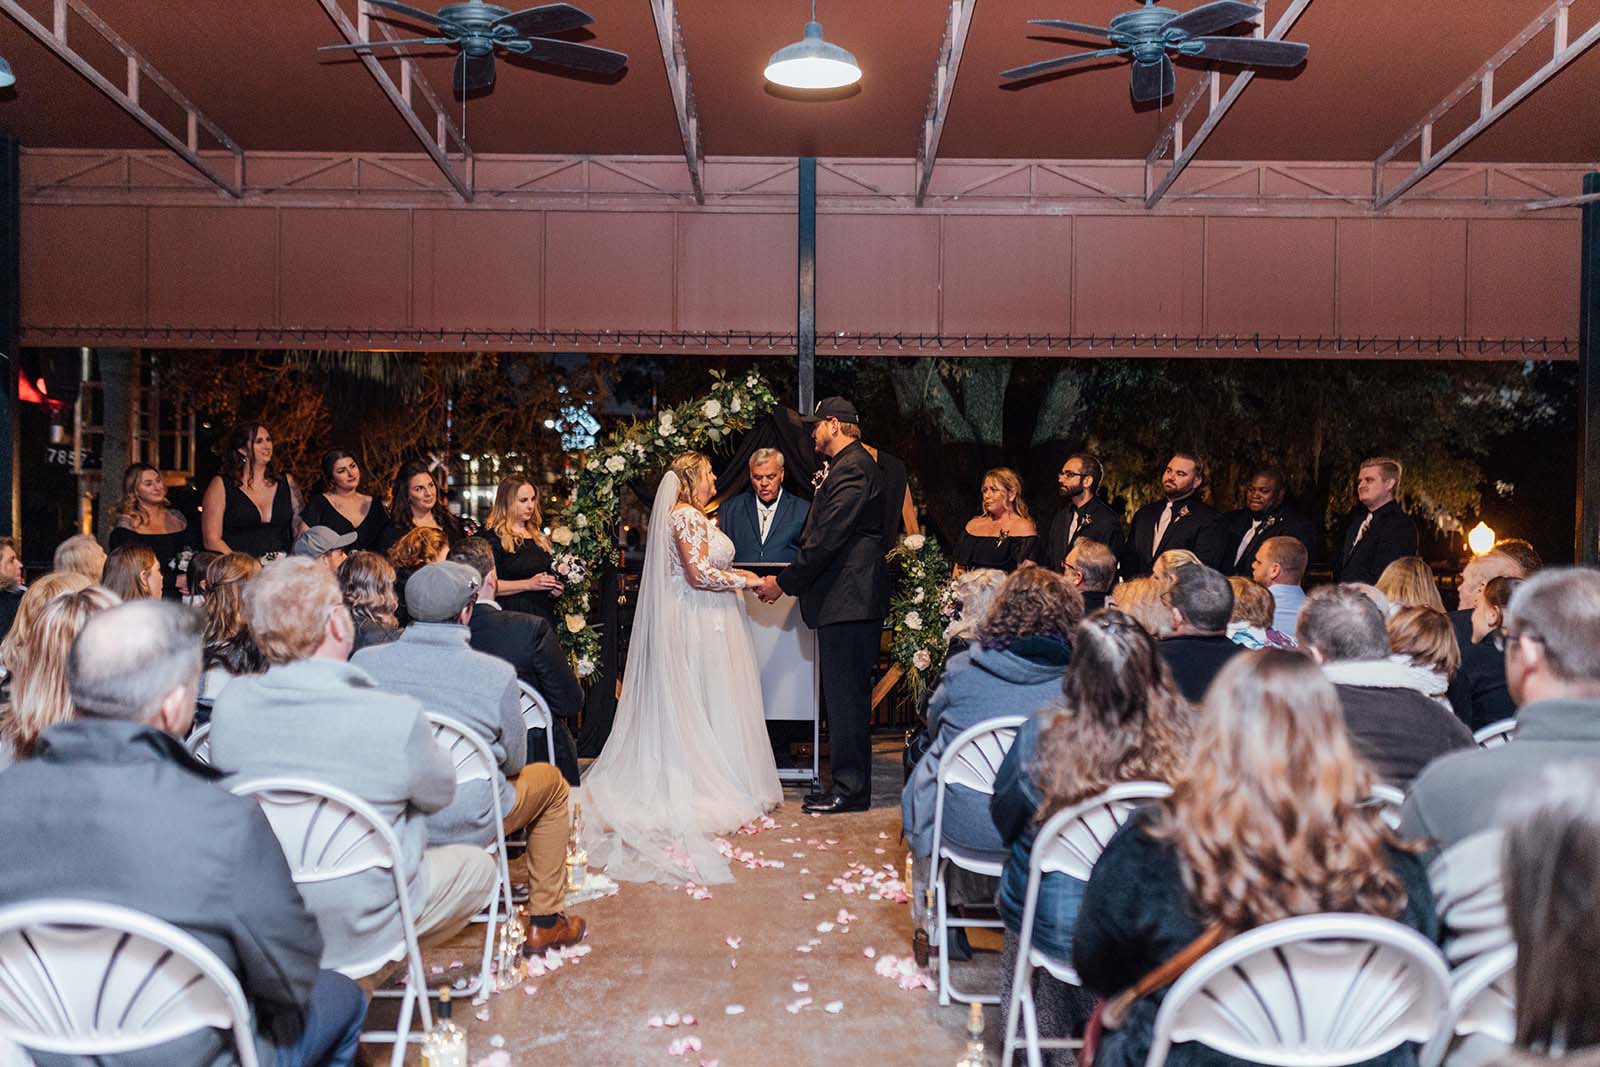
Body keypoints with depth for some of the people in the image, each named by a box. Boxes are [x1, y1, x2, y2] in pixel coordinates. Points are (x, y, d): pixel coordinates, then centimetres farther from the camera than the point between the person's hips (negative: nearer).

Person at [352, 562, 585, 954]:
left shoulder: (363, 661, -11)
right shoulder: (497, 674, -19)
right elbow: (514, 762, -4)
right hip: (466, 826, -4)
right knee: (551, 782, 23)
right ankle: (545, 922, 27)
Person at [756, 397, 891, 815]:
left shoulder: (852, 468, -14)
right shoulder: (848, 465, 20)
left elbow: (826, 538, -19)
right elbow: (822, 534, 20)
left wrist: (785, 583, -13)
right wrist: (790, 580, 14)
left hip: (849, 599, -11)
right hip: (846, 597, 11)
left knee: (846, 694, -5)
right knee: (843, 693, 13)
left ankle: (851, 789, 3)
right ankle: (849, 784, 20)